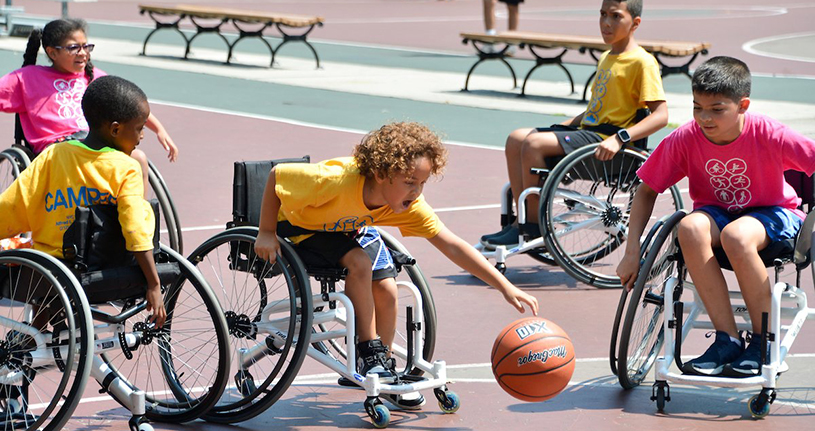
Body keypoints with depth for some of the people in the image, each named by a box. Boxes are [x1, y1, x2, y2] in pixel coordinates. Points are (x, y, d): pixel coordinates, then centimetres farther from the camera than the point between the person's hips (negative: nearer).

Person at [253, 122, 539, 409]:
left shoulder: (409, 204, -25)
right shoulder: (337, 180, -41)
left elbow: (451, 245, -25)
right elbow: (276, 175, -28)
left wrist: (505, 287, -31)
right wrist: (266, 233, -23)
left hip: (345, 231, 5)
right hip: (299, 226, -5)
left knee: (386, 290, -9)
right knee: (359, 262, -29)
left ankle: (383, 372, 11)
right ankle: (369, 353, -16)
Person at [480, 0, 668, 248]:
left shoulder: (642, 62, -10)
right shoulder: (606, 58, 20)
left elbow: (660, 115, -18)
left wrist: (620, 138, -28)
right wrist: (561, 126, 17)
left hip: (606, 139, -9)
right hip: (587, 129, 9)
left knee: (534, 143, -24)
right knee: (516, 139, -3)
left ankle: (533, 226, -15)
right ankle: (522, 221, -5)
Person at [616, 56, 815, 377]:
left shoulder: (769, 135, -24)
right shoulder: (684, 139, -15)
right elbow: (646, 192, -4)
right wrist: (633, 251, -11)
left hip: (773, 213, -3)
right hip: (716, 211, 3)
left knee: (736, 236, -38)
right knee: (690, 227, -33)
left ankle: (763, 341, -18)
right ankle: (727, 340, -26)